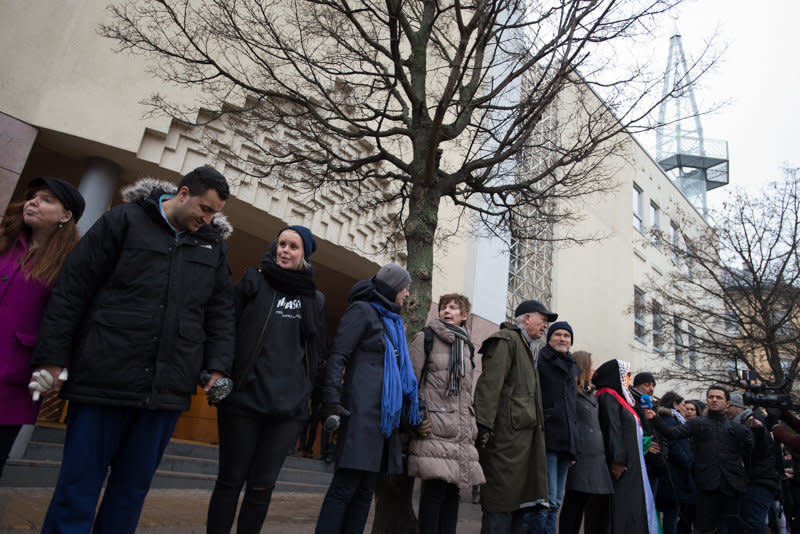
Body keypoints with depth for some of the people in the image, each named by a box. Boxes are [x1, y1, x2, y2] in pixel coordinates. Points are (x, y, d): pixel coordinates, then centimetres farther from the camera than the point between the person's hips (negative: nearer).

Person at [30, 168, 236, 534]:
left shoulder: (214, 245, 11)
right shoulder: (124, 221, 0)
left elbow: (221, 313, 13)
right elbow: (72, 289, -2)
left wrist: (217, 366, 3)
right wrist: (51, 359, -5)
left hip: (165, 391, 3)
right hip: (104, 379, -3)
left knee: (133, 486, 14)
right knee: (79, 484, 7)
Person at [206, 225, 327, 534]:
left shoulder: (315, 300, 11)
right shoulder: (253, 283, 5)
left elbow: (318, 352, 16)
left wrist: (305, 390, 10)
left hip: (288, 406, 2)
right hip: (244, 397, -2)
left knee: (262, 485, 7)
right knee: (230, 480, 5)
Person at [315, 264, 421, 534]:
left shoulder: (392, 321, 22)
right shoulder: (362, 310, -2)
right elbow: (337, 355, -11)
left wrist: (412, 408, 20)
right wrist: (331, 401, -21)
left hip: (385, 412, 8)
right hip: (362, 408, -8)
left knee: (366, 489, 9)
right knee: (346, 486, -9)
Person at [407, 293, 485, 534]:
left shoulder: (466, 346, 19)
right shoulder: (425, 338, 2)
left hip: (459, 430, 6)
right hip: (433, 427, -5)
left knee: (452, 489, 6)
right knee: (435, 487, -9)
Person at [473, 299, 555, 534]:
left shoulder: (528, 348, 26)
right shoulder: (506, 340, -5)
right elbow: (490, 384, -17)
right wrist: (484, 426, -24)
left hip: (524, 434, 10)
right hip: (507, 433, -10)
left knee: (518, 501, 12)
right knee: (501, 505, -7)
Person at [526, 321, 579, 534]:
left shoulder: (571, 368, 21)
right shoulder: (540, 361, 0)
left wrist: (574, 446, 19)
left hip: (566, 442, 7)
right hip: (547, 438, -7)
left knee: (556, 501, 10)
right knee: (547, 498, -12)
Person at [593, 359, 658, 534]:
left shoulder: (618, 397, 21)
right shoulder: (608, 396, -9)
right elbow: (612, 430, -19)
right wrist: (618, 461, -24)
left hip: (632, 465, 10)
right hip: (623, 467, -10)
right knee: (623, 509, -10)